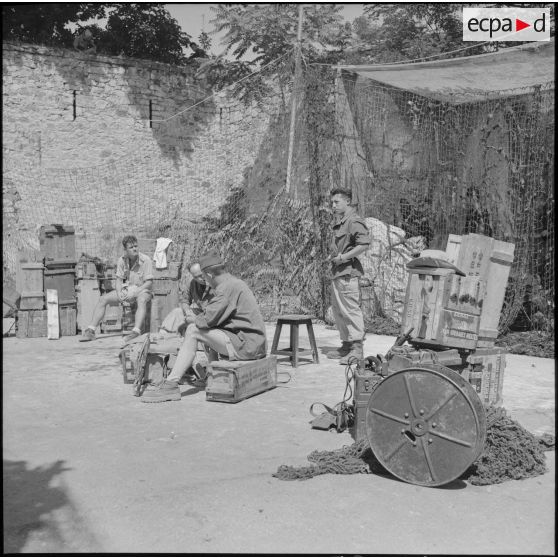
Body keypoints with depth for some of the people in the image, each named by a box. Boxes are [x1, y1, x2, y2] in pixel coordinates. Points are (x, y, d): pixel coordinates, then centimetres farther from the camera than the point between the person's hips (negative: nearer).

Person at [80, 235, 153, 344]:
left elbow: (149, 282, -14)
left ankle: (136, 332, -55)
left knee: (142, 300, -40)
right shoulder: (122, 260, 1)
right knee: (103, 299, -10)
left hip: (143, 289, -5)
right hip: (126, 289, 5)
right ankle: (90, 331, -12)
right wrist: (119, 292, -13)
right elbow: (119, 279, 6)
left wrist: (135, 292, -23)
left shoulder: (145, 260, -13)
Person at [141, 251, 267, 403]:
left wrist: (194, 320, 2)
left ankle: (171, 384, -9)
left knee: (193, 331, -9)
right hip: (256, 344, 10)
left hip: (245, 346, -10)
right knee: (211, 331, 27)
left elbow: (208, 320, -19)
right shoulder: (236, 283, 17)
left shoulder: (226, 287, -14)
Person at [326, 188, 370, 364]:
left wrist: (344, 258, -19)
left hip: (347, 272, -10)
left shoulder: (354, 221, -11)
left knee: (351, 309, -8)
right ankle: (346, 345, 24)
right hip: (337, 272, 10)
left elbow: (364, 244, -22)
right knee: (338, 311, 14)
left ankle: (356, 349, -3)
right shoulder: (339, 222, 19)